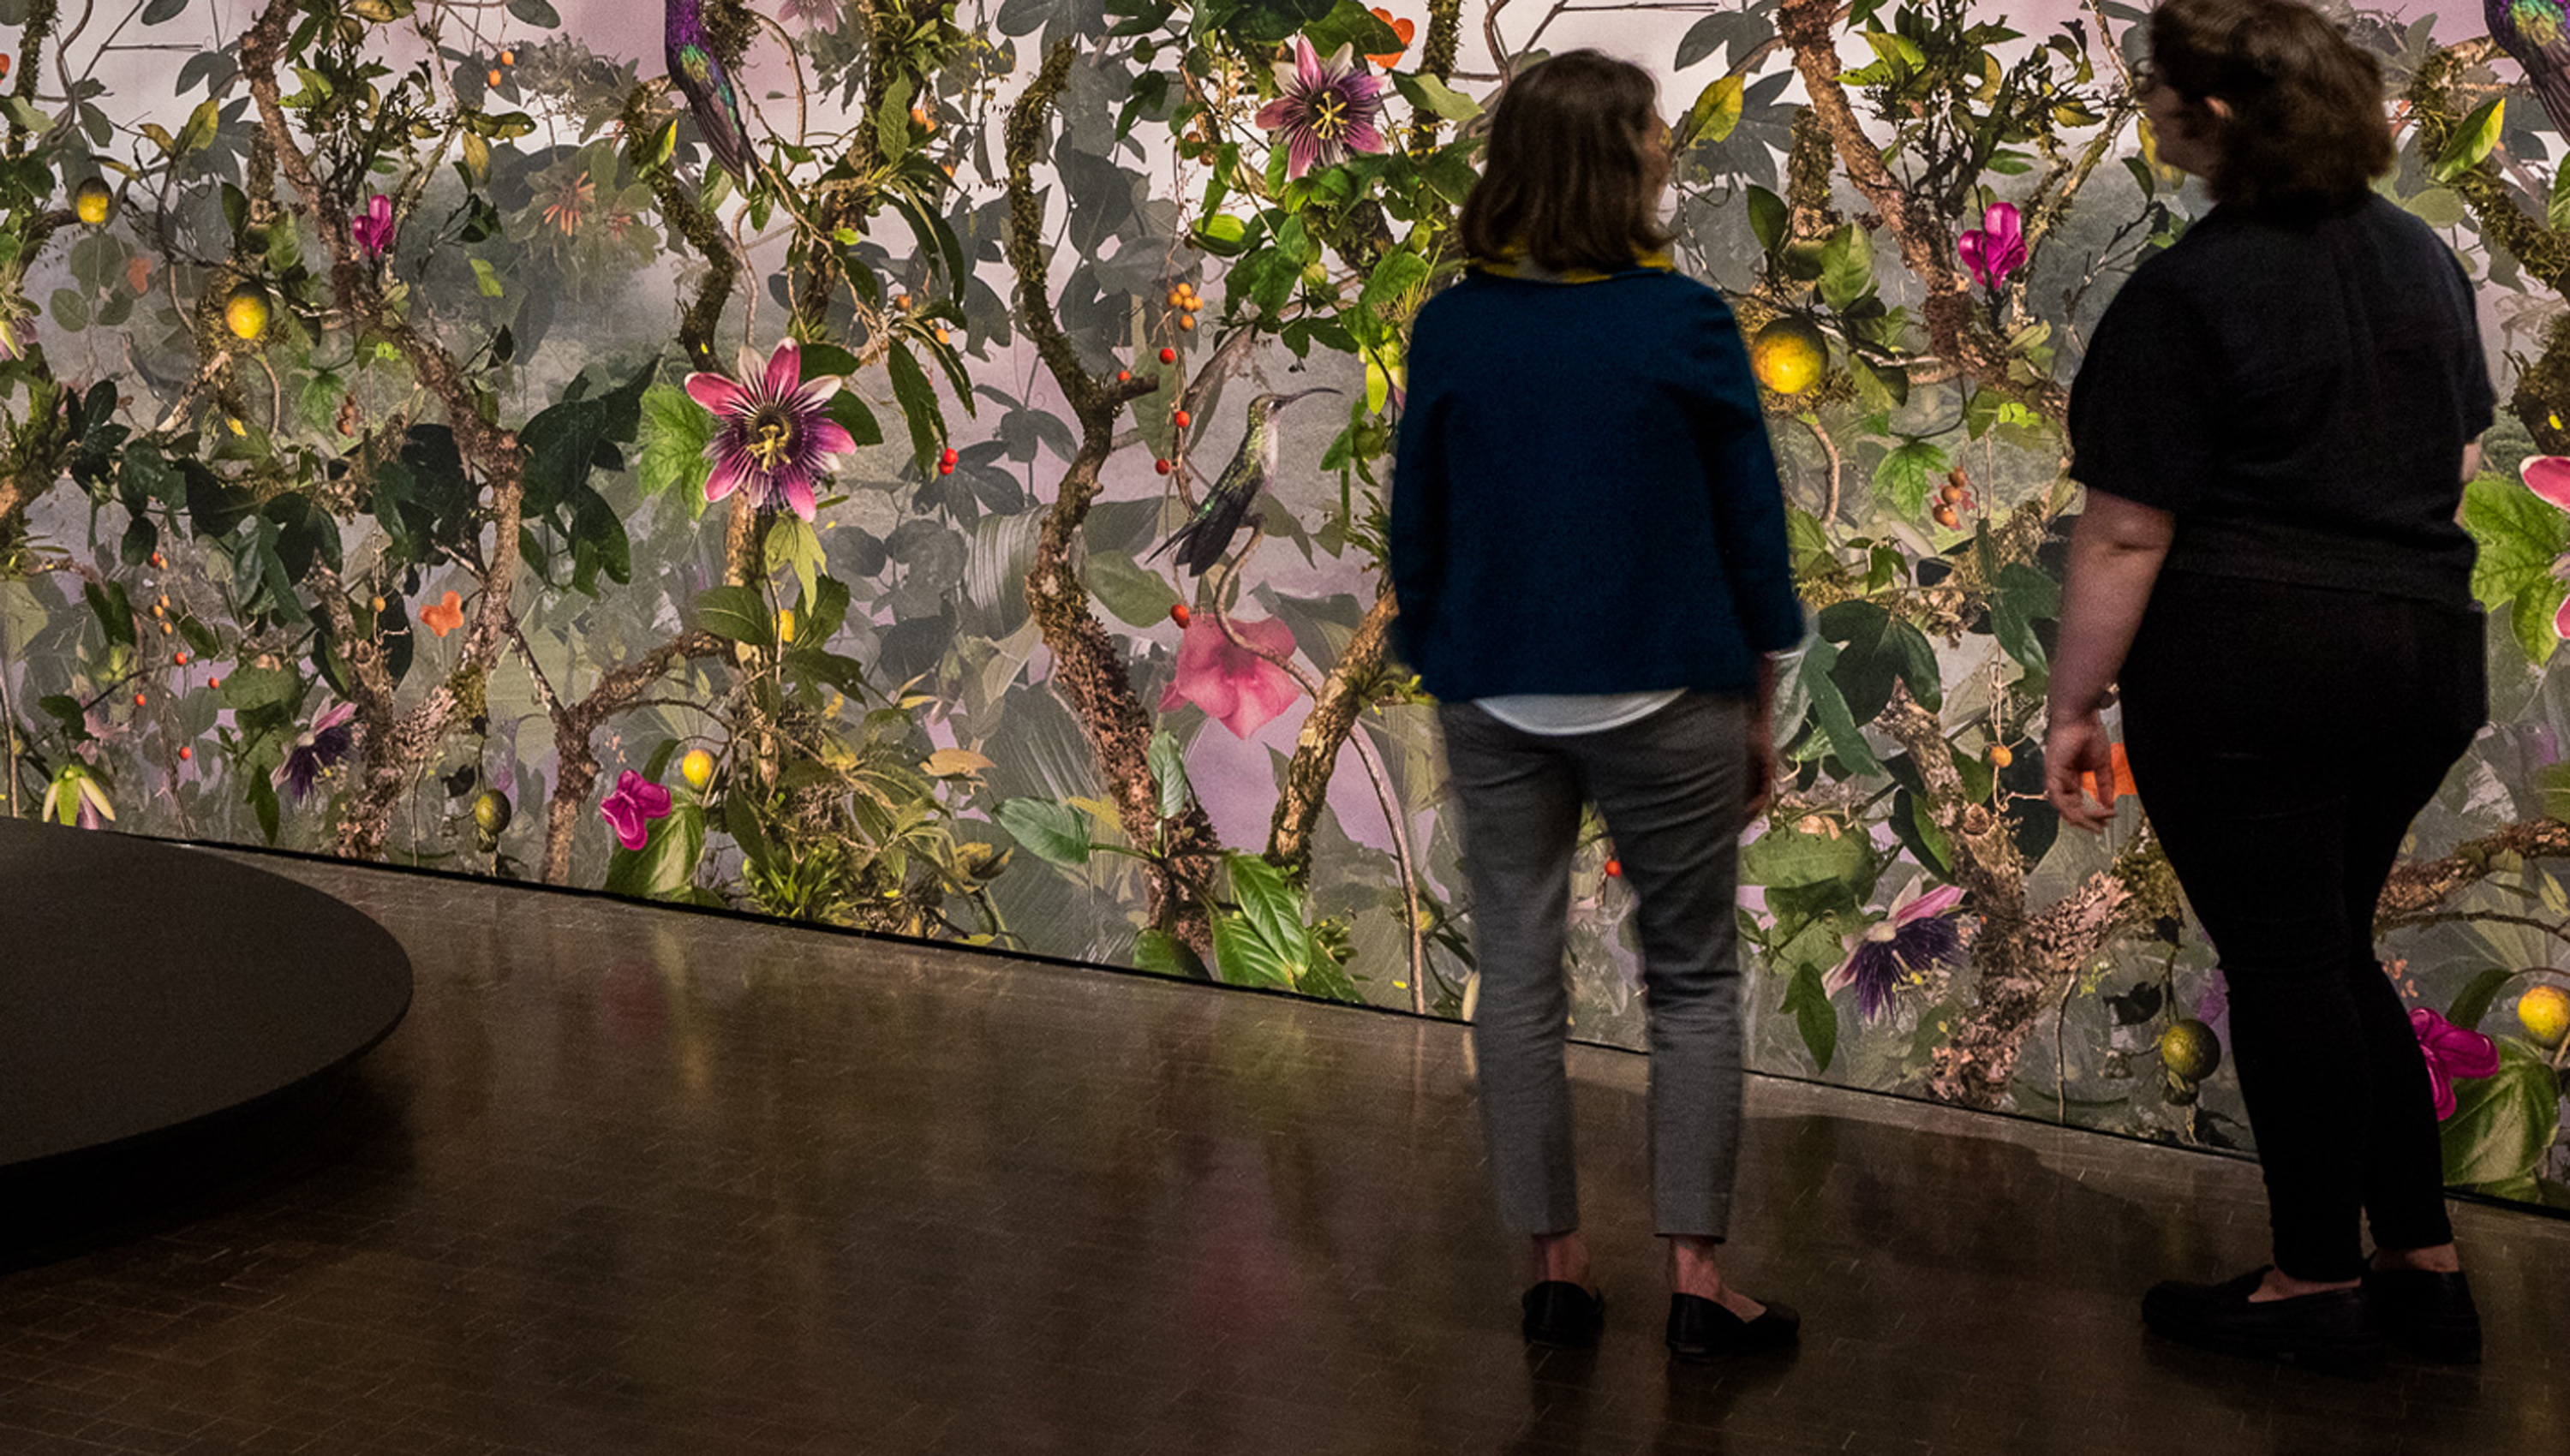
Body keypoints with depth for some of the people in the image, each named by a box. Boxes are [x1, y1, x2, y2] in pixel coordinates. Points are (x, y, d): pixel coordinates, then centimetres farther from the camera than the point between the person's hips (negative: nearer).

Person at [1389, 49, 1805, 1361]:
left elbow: (1415, 537, 3)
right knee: (1692, 979, 9)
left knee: (1519, 979, 11)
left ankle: (1555, 1266, 17)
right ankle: (1694, 1277, 7)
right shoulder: (1686, 327, -10)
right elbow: (1752, 531, -4)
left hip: (1496, 703, 2)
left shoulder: (1451, 331, -3)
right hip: (1665, 699, -2)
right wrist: (1759, 710, 7)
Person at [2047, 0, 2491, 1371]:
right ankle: (2424, 1265, 21)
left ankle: (2317, 1285, 14)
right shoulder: (2421, 258, 9)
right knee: (2333, 950, 19)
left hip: (2247, 664, -7)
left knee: (2282, 964, 3)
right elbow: (2456, 460, 19)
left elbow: (2125, 533, -15)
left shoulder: (2186, 294, -14)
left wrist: (2072, 705, -7)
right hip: (2424, 650, 8)